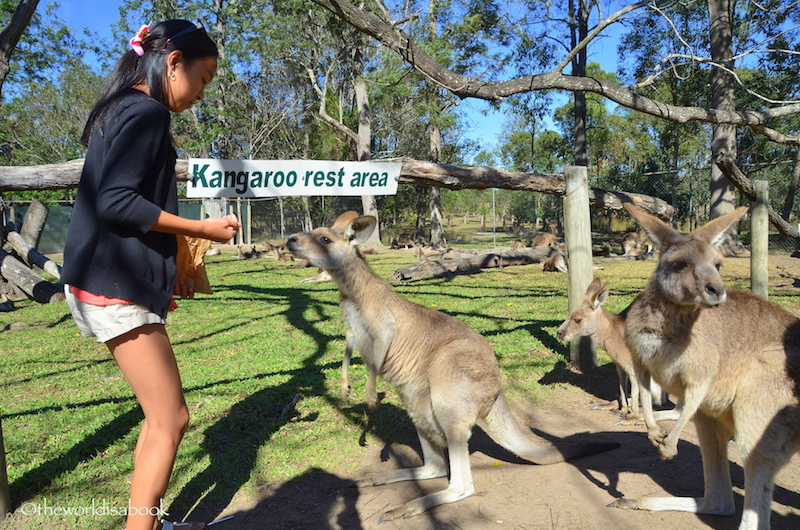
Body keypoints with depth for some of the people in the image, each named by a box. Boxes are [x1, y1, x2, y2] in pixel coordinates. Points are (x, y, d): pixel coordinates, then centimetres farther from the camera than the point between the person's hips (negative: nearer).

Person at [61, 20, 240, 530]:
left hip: (121, 279, 10)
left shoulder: (123, 111, 18)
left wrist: (165, 273, 18)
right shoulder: (147, 111, -12)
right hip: (116, 286, -10)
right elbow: (116, 202, -22)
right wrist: (202, 229, -13)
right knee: (170, 418, -3)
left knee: (163, 412, 16)